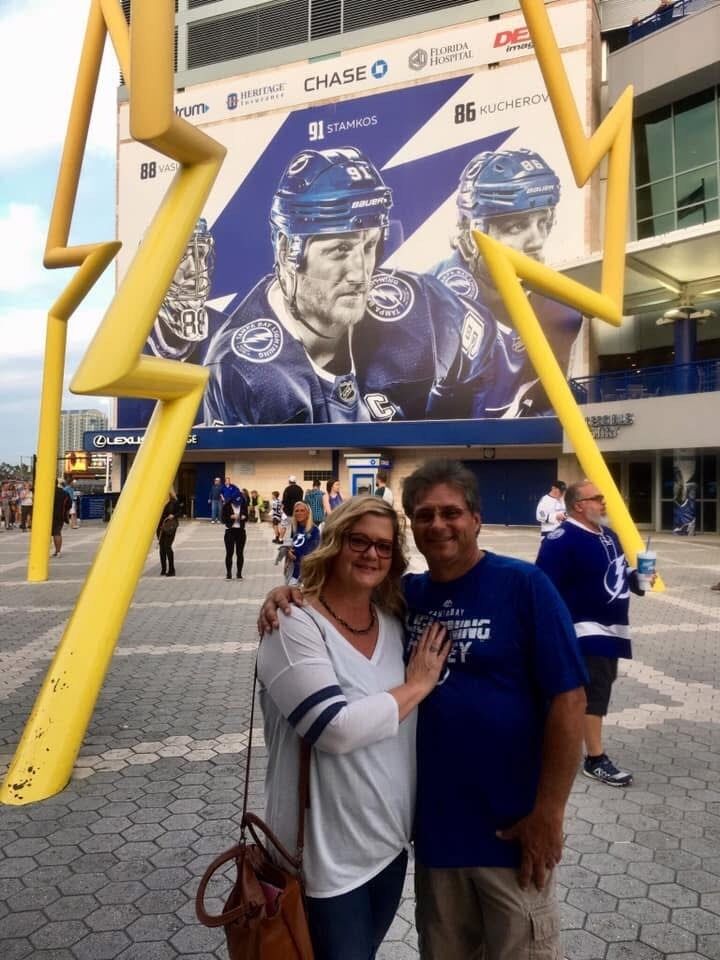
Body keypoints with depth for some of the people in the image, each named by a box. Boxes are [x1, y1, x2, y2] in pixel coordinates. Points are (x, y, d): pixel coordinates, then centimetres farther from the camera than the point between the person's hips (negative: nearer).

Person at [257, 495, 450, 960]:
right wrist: (416, 686, -19)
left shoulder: (395, 621, 2)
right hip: (328, 855, -7)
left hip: (390, 841, 7)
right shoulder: (295, 626, -19)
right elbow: (337, 729, -30)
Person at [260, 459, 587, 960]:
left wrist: (548, 812, -15)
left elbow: (568, 699, -15)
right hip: (433, 821, 5)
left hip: (512, 825, -5)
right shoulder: (407, 594, 1)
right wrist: (291, 595, -9)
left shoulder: (523, 585, -14)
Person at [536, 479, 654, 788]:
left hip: (611, 628, 9)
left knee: (598, 688, 19)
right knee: (595, 692, -5)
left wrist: (637, 579, 1)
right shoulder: (561, 540, -20)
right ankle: (595, 760, 5)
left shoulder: (608, 535, 10)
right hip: (586, 629, -9)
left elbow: (619, 571, 22)